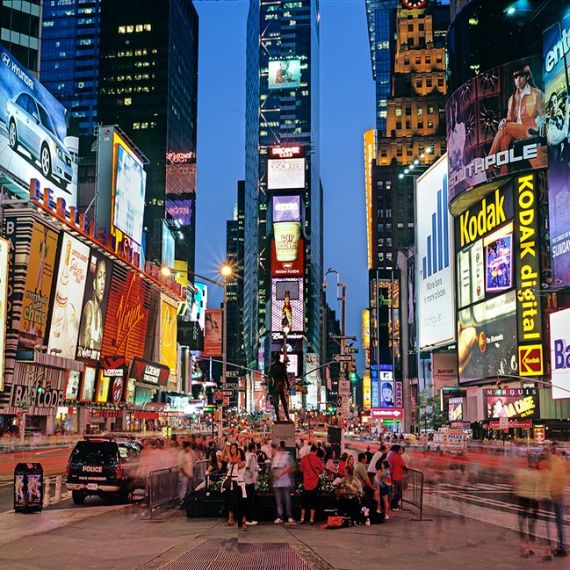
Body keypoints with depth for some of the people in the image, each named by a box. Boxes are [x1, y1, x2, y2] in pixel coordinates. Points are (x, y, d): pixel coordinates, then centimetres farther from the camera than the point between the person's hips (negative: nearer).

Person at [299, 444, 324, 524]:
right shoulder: (316, 459, -10)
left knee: (304, 500, 12)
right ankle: (312, 519, 2)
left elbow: (301, 469, 7)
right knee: (313, 501, 4)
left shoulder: (304, 458, -5)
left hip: (306, 482, 2)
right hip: (314, 482, -2)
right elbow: (322, 469, 0)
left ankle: (302, 519, 13)